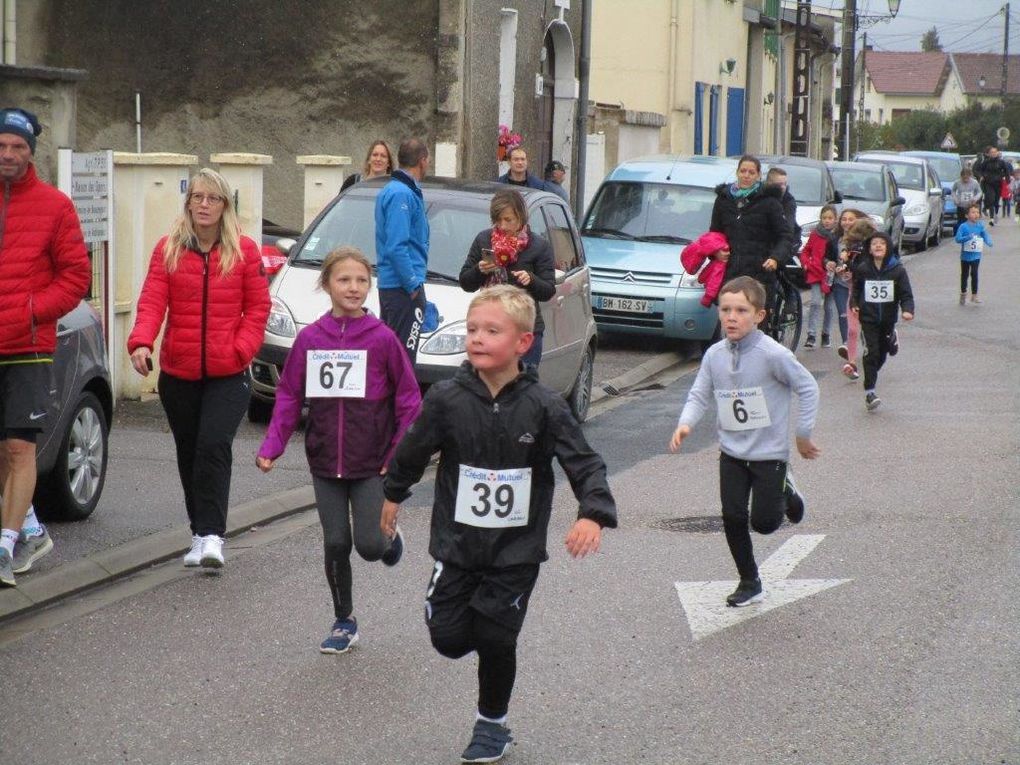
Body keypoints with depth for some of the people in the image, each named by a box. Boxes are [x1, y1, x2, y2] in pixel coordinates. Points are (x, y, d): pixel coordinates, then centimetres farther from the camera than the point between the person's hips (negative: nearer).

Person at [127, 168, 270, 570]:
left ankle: (211, 536, -17)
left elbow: (258, 307, 3)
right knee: (189, 454, 10)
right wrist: (141, 342, -23)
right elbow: (152, 301, -6)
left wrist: (241, 349, -10)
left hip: (227, 374, -3)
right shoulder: (168, 249, 3)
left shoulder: (244, 251, 1)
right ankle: (201, 533, 22)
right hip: (178, 374, 3)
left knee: (214, 446, -17)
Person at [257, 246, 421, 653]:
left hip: (372, 464, -2)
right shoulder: (309, 338, -2)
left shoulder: (382, 338, -8)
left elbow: (409, 399, -4)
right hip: (325, 462, 2)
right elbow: (289, 395, 3)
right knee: (336, 544, 5)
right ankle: (344, 621, 24)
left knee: (369, 545, -8)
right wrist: (271, 447, -7)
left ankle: (391, 539, 28)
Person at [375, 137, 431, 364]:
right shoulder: (402, 194, -15)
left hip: (389, 284, 11)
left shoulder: (390, 190, 17)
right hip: (404, 286, -11)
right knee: (403, 353, -10)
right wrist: (413, 285, -19)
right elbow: (396, 246, -22)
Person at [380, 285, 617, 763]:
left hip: (515, 550, -2)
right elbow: (414, 450, 8)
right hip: (456, 542, 2)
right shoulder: (447, 399, -9)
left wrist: (593, 514, -27)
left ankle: (492, 726, 25)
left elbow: (584, 464, -11)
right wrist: (393, 494, 22)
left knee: (495, 642, 2)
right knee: (448, 638, 1)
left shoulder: (543, 406, -13)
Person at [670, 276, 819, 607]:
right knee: (733, 519, 3)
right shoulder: (714, 355, -4)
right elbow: (699, 395, 3)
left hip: (769, 452, -4)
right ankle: (750, 583, 21)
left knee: (763, 522, 0)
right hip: (731, 452, 4)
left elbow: (808, 388, -11)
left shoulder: (772, 354, -19)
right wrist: (685, 424, -17)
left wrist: (803, 435, -6)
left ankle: (785, 493, 33)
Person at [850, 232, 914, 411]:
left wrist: (907, 310, -23)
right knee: (871, 353, -10)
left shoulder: (897, 270, -6)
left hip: (888, 318, 1)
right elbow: (856, 289, 12)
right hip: (868, 318, -1)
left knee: (882, 352, 15)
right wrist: (854, 304, -2)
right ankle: (869, 391, -7)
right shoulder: (862, 269, -4)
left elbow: (906, 294, -7)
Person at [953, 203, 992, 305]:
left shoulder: (980, 226, -3)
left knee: (974, 274, -6)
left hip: (976, 255, 1)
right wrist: (968, 237, -32)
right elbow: (958, 239, -17)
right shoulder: (963, 226, -12)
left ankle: (974, 295, 4)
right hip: (965, 255, -1)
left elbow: (985, 236, -5)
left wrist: (989, 242, -26)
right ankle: (963, 294, 31)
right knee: (964, 275, 13)